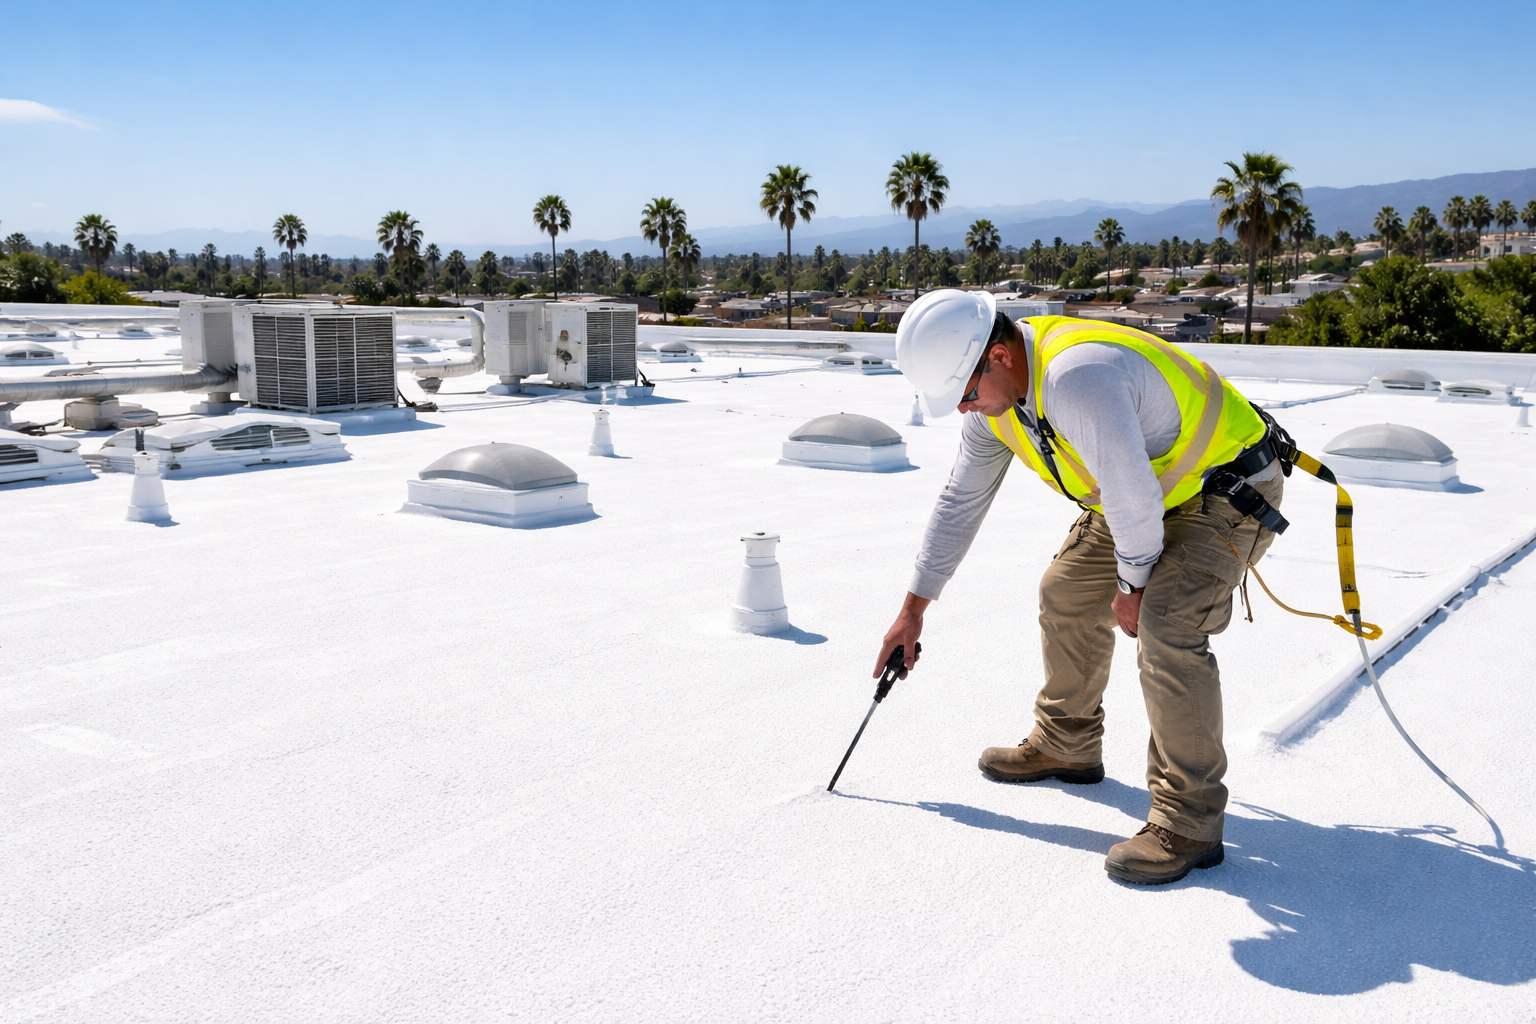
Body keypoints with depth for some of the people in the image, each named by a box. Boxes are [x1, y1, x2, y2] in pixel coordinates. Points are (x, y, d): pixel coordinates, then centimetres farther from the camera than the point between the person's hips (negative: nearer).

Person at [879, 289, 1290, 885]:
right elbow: (961, 500, 5)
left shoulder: (1078, 378, -37)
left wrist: (1132, 585, -12)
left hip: (1230, 491, -9)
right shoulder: (993, 393, -6)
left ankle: (1189, 820, -13)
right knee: (1067, 593, 13)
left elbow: (1133, 499, -30)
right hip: (1156, 493, 9)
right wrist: (915, 607, 10)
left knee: (1165, 626, -24)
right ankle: (1066, 745, 33)